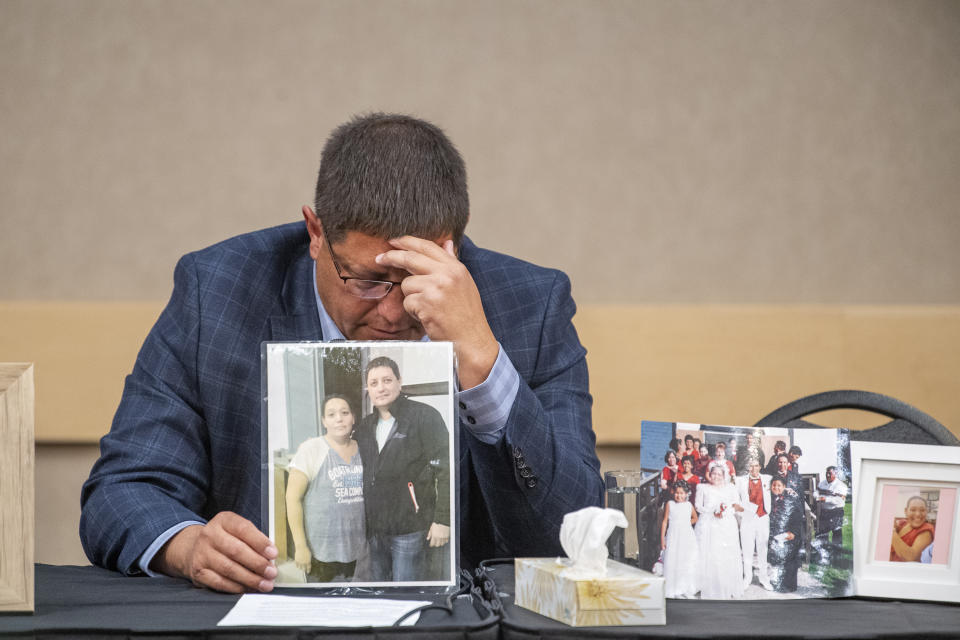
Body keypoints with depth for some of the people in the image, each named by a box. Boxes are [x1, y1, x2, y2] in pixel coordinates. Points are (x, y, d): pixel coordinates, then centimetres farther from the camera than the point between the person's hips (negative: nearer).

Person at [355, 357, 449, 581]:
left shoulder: (424, 416, -7)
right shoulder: (366, 426, 14)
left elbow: (445, 470, -11)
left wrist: (443, 519, -16)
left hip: (410, 527, -6)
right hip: (375, 529, 6)